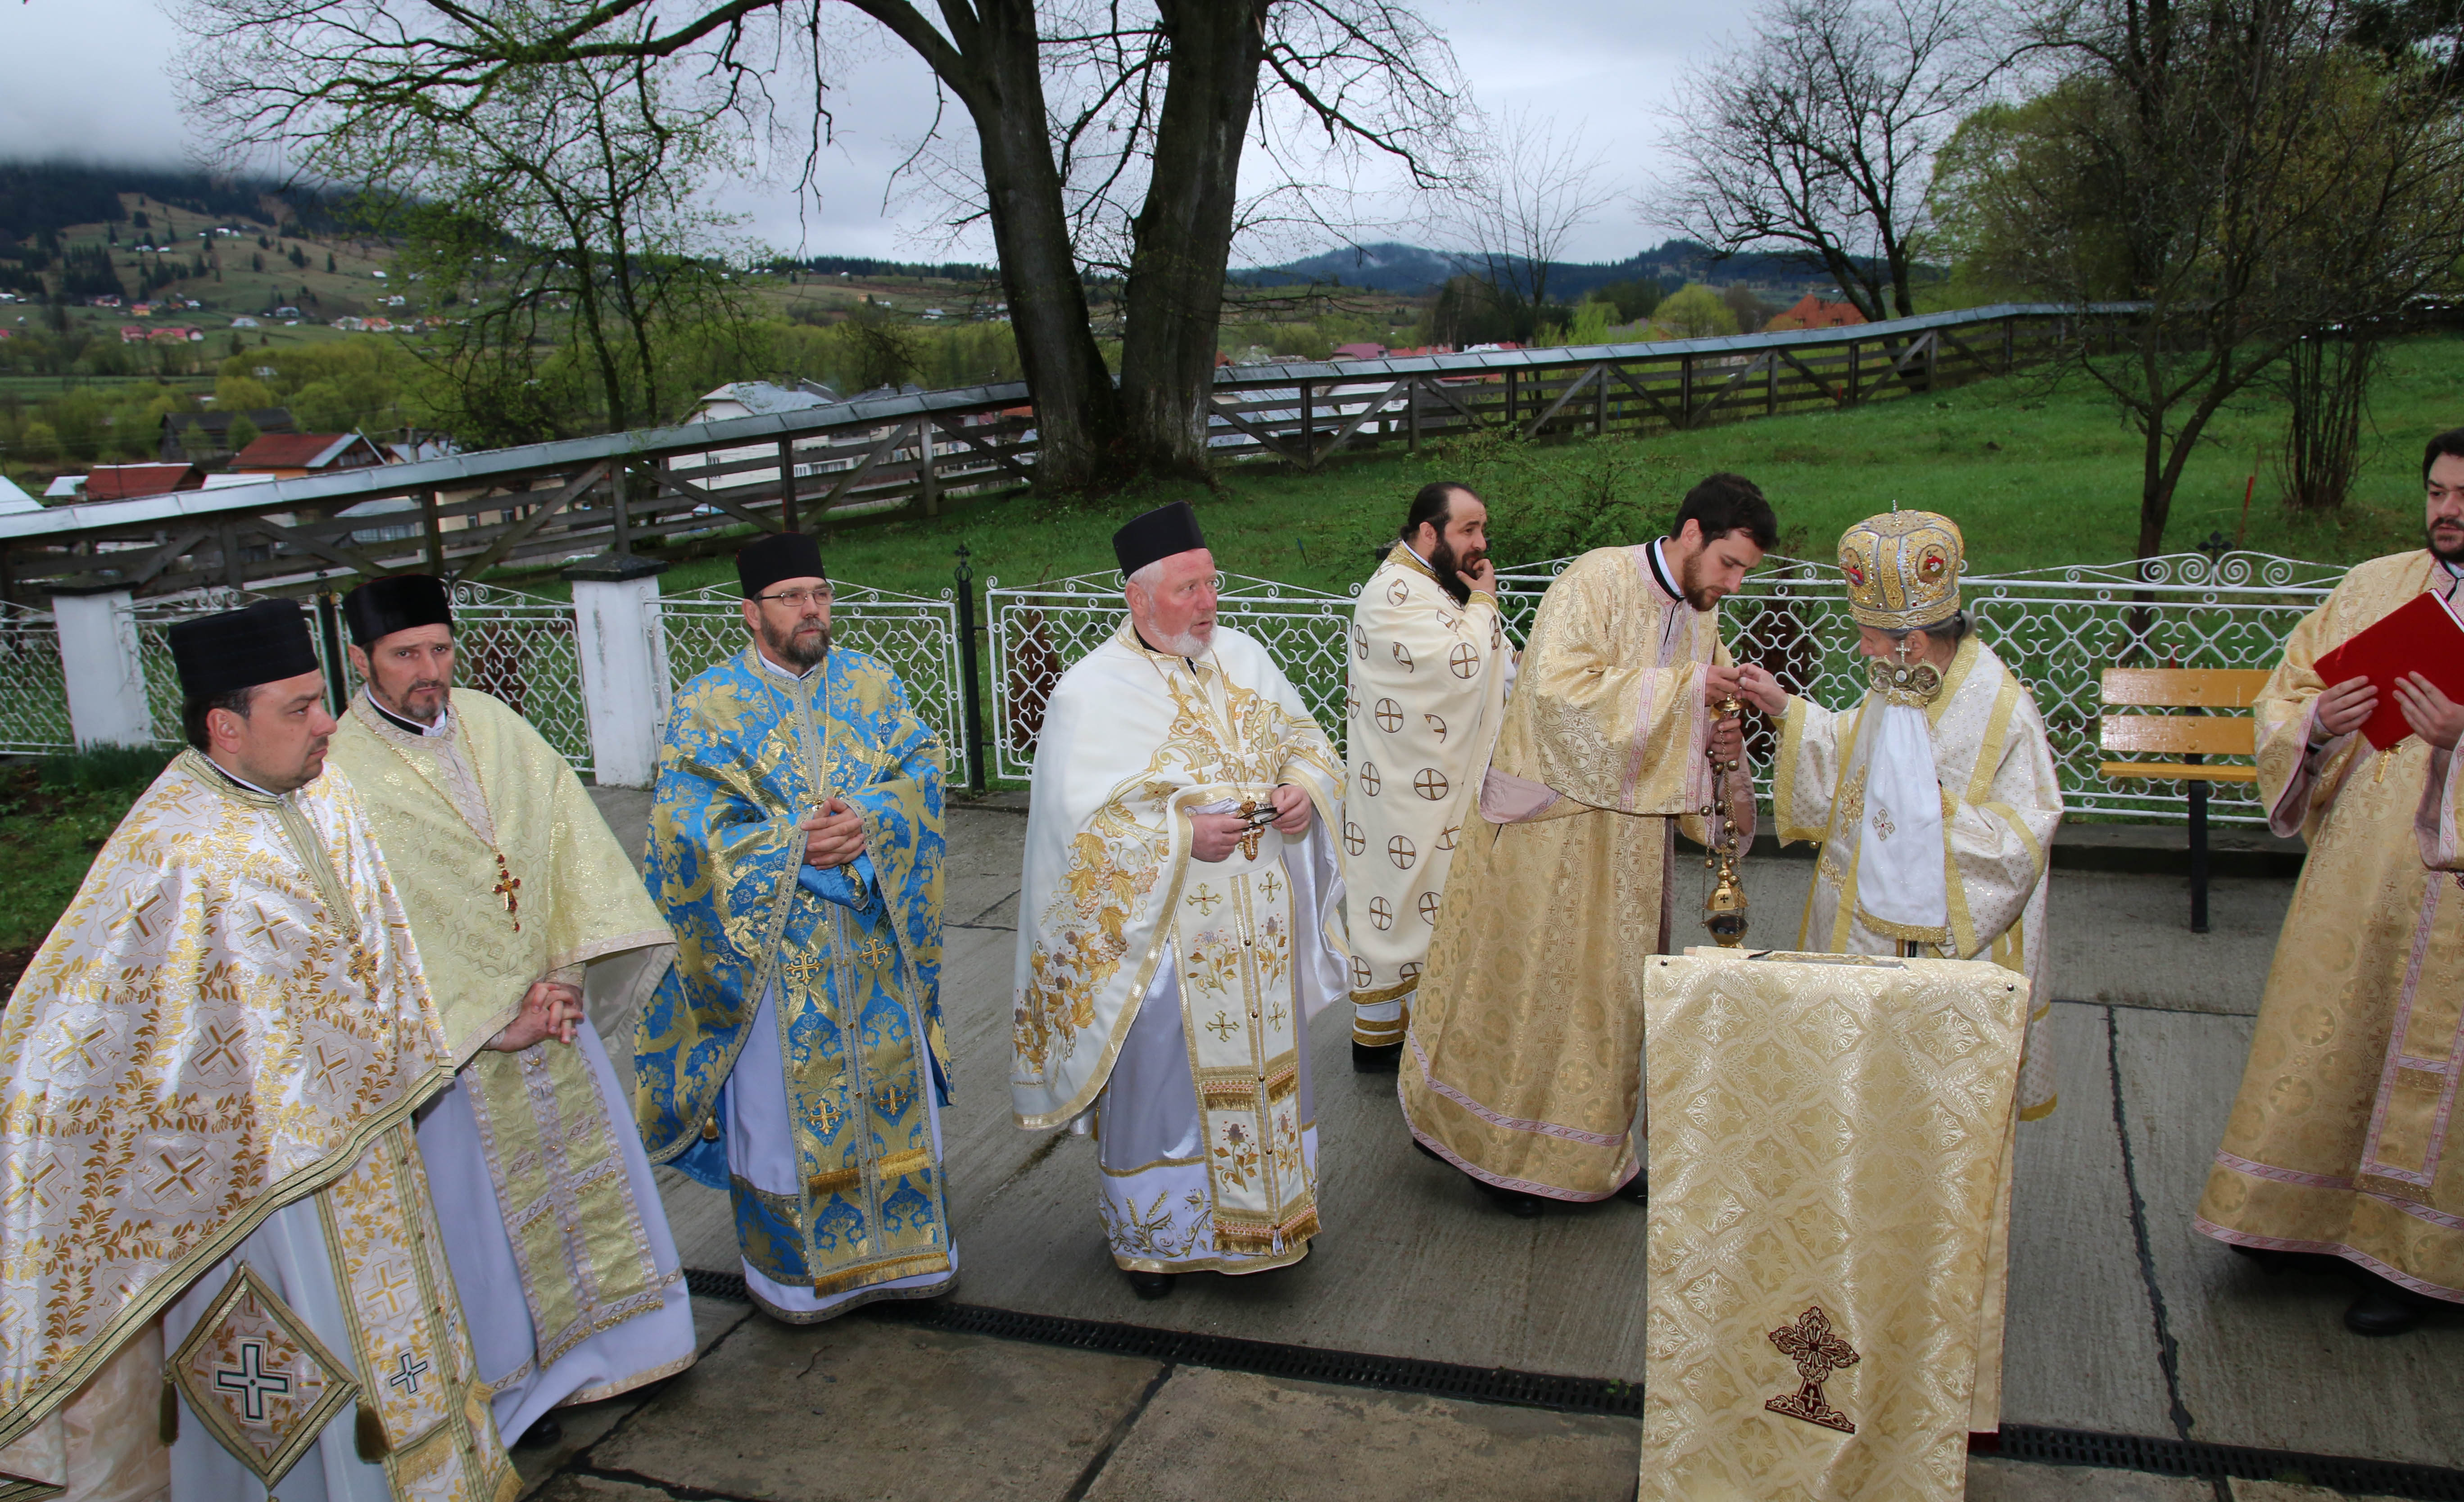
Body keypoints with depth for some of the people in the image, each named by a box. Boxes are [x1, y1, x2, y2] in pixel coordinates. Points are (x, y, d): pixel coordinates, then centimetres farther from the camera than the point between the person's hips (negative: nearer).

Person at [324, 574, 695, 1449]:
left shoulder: (491, 724, -2)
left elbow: (569, 835, -2)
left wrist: (568, 969, -12)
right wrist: (490, 1023, -16)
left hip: (547, 1011, 5)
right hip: (446, 1038, -5)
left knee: (590, 1169, 17)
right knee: (484, 1209, 8)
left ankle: (608, 1342, 37)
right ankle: (513, 1380, 29)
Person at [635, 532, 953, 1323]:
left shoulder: (871, 684, 6)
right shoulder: (709, 704, -3)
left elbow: (920, 773, -3)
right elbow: (692, 823, -11)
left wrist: (866, 821, -22)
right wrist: (796, 842, -20)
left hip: (876, 937, 3)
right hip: (769, 943, -3)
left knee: (891, 1086, 12)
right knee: (784, 1101, 6)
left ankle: (898, 1243, 29)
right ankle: (793, 1266, 24)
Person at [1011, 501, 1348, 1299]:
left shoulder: (1241, 656, 4)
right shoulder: (1090, 693, -12)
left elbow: (1305, 738, 13)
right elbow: (1082, 824, -16)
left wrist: (1305, 790, -8)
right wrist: (1184, 835, -24)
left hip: (1260, 925, 5)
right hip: (1159, 928, -5)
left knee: (1264, 1064, 17)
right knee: (1161, 1075, 6)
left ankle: (1268, 1208, 37)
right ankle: (1151, 1233, 27)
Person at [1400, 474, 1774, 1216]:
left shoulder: (1701, 615, 9)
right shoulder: (1598, 580, -15)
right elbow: (1559, 686, -27)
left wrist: (1714, 739, -3)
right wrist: (1683, 686, -24)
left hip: (1632, 834, 8)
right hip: (1553, 822, -7)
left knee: (1613, 986, 13)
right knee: (1530, 980, 2)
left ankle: (1597, 1149, 27)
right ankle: (1498, 1147, 19)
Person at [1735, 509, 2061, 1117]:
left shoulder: (2002, 709, -21)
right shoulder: (1896, 684, -2)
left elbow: (2025, 836, -18)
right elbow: (1853, 753, 17)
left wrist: (1941, 810, -27)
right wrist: (1786, 709, 8)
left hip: (1952, 943, -6)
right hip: (1864, 923, 6)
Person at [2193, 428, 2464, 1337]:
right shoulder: (2372, 588, 6)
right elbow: (2282, 700, 7)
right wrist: (2318, 724, -14)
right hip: (2354, 875, 3)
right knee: (2327, 1040, 11)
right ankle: (2315, 1218, 29)